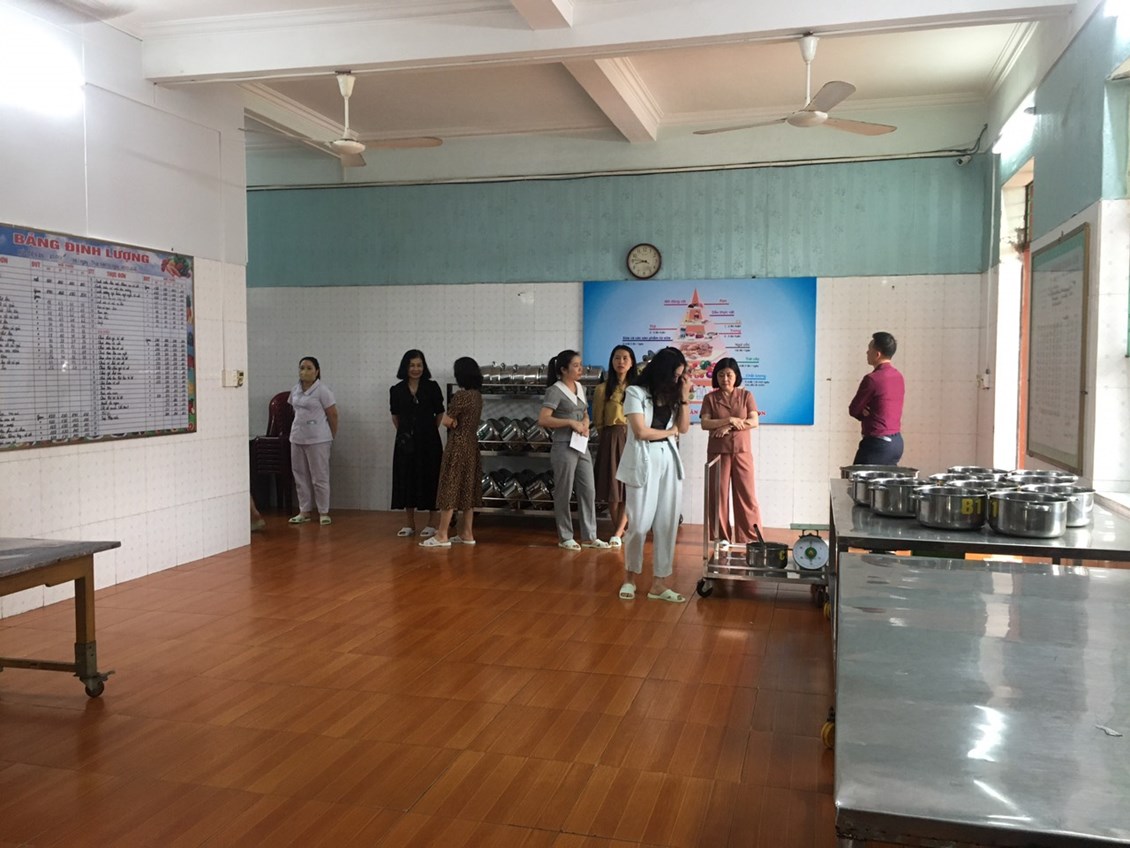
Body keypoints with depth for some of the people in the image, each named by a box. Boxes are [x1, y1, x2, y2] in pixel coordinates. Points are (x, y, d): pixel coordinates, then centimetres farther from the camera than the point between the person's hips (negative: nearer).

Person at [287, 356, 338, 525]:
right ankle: (305, 511, 19)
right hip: (297, 438, 6)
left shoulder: (322, 390, -10)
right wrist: (301, 426, 16)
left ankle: (323, 512, 7)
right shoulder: (295, 390, 9)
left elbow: (333, 415, -6)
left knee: (320, 477, -1)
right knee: (300, 476, 10)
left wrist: (332, 435, 1)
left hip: (317, 440, -6)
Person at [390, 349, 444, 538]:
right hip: (406, 441, 2)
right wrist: (404, 431, 11)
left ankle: (432, 523, 12)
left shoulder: (432, 387, -3)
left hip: (429, 441, -2)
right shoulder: (397, 390, 3)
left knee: (429, 479, 2)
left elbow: (440, 413, 5)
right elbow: (395, 415, 15)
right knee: (406, 479, 6)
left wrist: (430, 431, 6)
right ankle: (409, 523, 17)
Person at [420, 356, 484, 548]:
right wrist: (456, 421, 0)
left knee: (450, 490, -4)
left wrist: (452, 421, 5)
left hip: (458, 446, -8)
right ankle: (467, 534, 15)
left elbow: (446, 421, -14)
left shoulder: (461, 395, -17)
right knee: (467, 490, 12)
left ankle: (442, 536, -1)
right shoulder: (477, 395, 9)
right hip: (472, 445, 9)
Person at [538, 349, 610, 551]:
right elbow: (542, 419, -19)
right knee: (564, 494, 2)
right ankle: (565, 537, 13)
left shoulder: (581, 388, 11)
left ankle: (589, 536, 16)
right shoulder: (555, 390, -12)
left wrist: (585, 424, 1)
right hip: (564, 448, -7)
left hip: (582, 447, 8)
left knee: (588, 491, 8)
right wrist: (571, 422, -20)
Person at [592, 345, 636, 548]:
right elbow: (598, 422, 5)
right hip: (611, 439, -1)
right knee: (613, 486, 0)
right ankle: (623, 531, 12)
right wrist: (610, 437, 7)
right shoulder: (603, 389, 1)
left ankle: (618, 533, -6)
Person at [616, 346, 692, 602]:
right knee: (639, 524, -4)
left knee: (667, 524, 2)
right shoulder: (636, 392, -6)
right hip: (643, 461, -6)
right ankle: (629, 576, 18)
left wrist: (685, 397, 1)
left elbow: (684, 428, 9)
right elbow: (640, 431, -11)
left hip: (669, 461, 6)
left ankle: (658, 583, 9)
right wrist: (669, 431, 2)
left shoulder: (671, 395, 12)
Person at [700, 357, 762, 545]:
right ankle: (721, 537, 12)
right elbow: (705, 424, -8)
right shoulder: (710, 398, 4)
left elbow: (754, 421, -5)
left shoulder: (746, 395, 5)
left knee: (746, 495, 1)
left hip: (742, 452, 0)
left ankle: (750, 538, 8)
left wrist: (728, 428, -14)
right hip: (718, 452, 0)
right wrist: (730, 420, -18)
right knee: (719, 494, 3)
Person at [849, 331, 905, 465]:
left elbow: (853, 410, -9)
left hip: (877, 443, -9)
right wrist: (866, 412, -2)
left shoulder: (872, 379, -17)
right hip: (896, 442, 9)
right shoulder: (898, 376, 11)